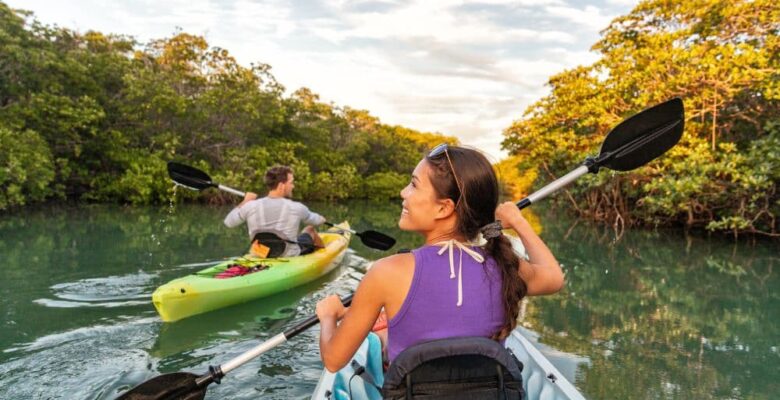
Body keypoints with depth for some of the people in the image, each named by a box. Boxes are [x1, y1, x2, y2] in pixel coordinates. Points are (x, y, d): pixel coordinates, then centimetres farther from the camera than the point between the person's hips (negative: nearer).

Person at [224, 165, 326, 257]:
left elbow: (228, 222, 3)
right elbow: (316, 220, 4)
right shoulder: (296, 208, -18)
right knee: (309, 229, 24)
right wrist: (321, 219, 29)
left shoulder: (251, 206, -14)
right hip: (291, 258, -2)